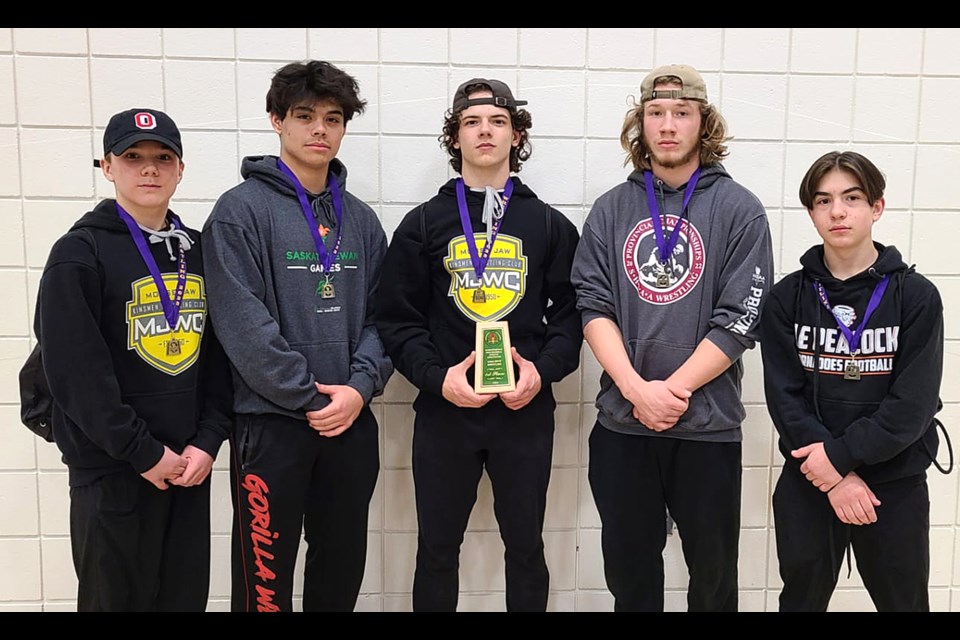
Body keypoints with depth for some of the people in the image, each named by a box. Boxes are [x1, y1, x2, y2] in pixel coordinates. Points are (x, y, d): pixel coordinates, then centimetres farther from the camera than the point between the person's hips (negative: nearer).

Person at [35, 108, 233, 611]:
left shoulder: (197, 250, 9)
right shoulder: (80, 253, -7)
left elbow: (219, 355, 6)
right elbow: (76, 373, -14)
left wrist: (208, 440, -5)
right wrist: (144, 453, -14)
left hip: (191, 463, 5)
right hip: (112, 470, -4)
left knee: (186, 594, 13)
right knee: (118, 596, 9)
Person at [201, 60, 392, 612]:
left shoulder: (361, 218, 11)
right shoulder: (242, 209, -6)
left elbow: (380, 312, 7)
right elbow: (242, 322, -14)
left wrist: (360, 386, -9)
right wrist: (311, 398, -14)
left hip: (354, 421, 5)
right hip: (271, 421, -4)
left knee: (343, 566, 16)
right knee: (266, 574, 6)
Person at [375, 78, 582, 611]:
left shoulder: (551, 225, 7)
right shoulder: (422, 224, 5)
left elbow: (570, 313, 4)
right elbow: (397, 320, 1)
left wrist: (543, 369, -13)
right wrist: (437, 377, -14)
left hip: (526, 412, 1)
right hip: (443, 412, 0)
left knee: (526, 547, 13)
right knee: (437, 549, 13)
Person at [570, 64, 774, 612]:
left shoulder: (739, 209, -1)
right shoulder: (611, 208, 5)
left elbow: (741, 319, -8)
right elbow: (593, 307, -2)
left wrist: (672, 390, -13)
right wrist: (637, 389, -14)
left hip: (709, 425, -2)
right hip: (621, 423, 2)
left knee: (713, 571, 12)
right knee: (629, 571, 15)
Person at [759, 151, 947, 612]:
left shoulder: (916, 296, -3)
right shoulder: (787, 298, -1)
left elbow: (914, 403, -11)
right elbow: (784, 395, -7)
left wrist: (841, 453, -18)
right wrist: (837, 478, -15)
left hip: (896, 485, 0)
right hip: (807, 485, 1)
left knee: (904, 600, 14)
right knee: (802, 598, 14)